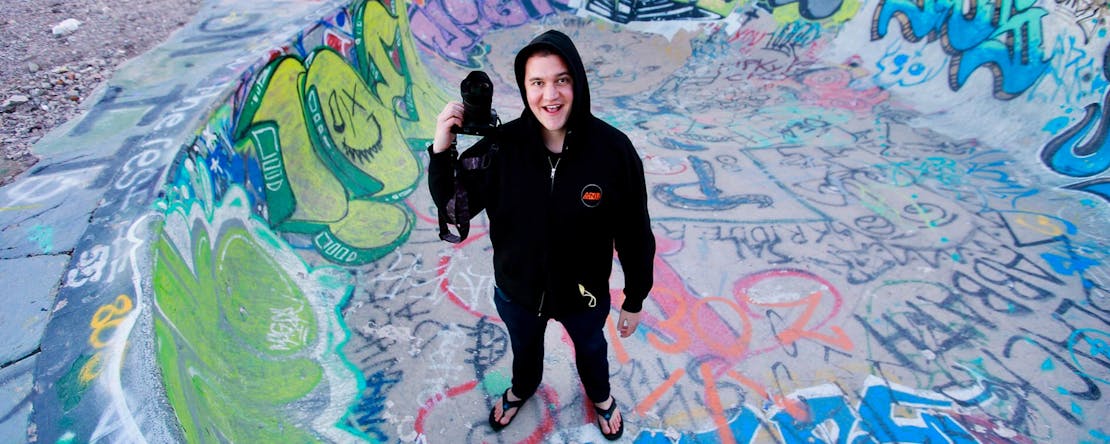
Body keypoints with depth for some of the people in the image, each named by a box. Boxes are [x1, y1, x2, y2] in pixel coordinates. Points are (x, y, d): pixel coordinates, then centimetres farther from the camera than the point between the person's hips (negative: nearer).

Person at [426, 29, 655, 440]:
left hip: (584, 295, -1)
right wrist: (441, 149, -30)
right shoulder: (503, 146, -23)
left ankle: (600, 394, 66)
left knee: (590, 347, 31)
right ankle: (523, 388, 68)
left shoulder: (613, 149, -27)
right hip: (516, 291, 1)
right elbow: (454, 208, -14)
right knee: (524, 347, 33)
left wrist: (635, 300, -4)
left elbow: (634, 232, -15)